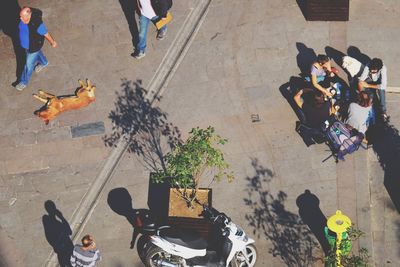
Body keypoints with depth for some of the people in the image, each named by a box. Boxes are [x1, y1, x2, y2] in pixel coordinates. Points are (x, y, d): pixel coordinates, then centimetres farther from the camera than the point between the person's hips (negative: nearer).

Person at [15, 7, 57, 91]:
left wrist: (53, 42, -5)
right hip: (25, 43, 6)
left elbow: (46, 34, -23)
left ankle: (24, 82, 36)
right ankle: (44, 62, 67)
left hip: (34, 45, -6)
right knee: (37, 53, 35)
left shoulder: (37, 24, -41)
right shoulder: (23, 18, -21)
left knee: (29, 64, 13)